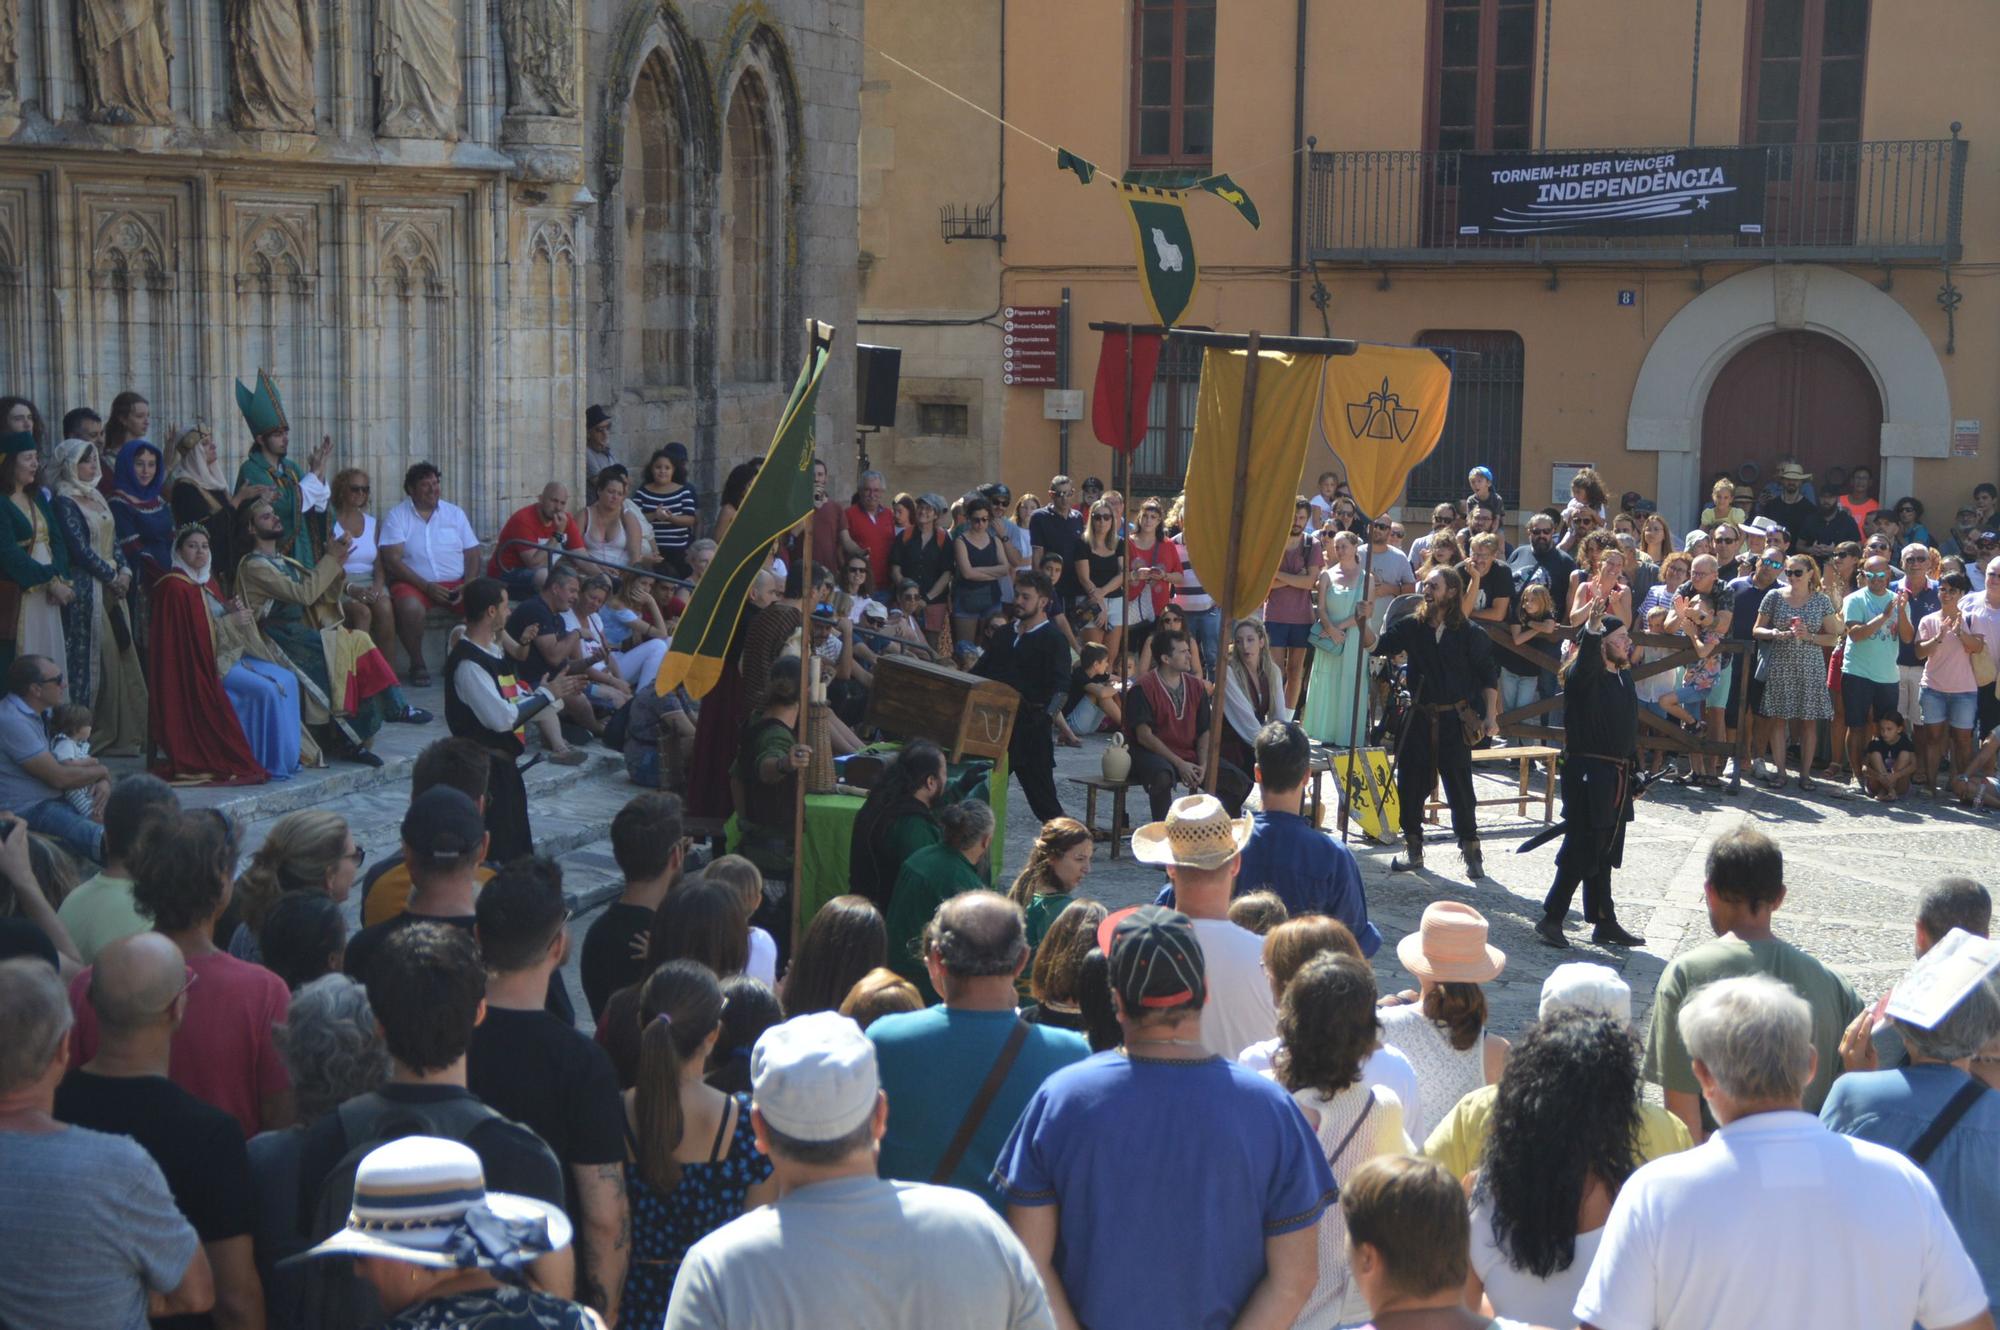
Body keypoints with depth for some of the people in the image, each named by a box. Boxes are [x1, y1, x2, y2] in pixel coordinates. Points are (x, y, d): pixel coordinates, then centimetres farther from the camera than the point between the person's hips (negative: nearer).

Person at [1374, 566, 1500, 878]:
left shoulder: (1468, 634, -5)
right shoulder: (1412, 627, 2)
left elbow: (1488, 677, 0)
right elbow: (1375, 647, -3)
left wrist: (1490, 716, -5)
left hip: (1454, 721, -3)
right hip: (1419, 719, 3)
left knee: (1459, 787, 0)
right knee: (1410, 784, 5)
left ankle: (1471, 852, 12)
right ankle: (1412, 849, 18)